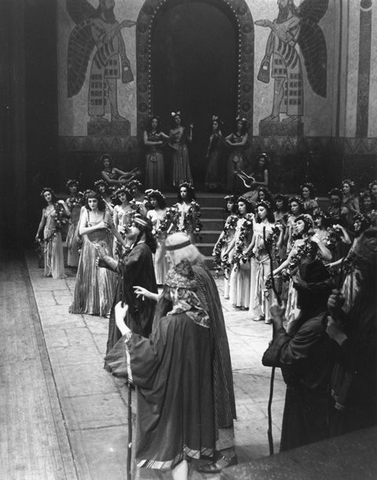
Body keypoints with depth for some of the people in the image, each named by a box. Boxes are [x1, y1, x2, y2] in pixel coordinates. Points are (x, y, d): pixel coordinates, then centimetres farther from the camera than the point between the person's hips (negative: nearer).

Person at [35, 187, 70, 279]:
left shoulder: (58, 205, -5)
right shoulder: (45, 209, 8)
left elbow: (68, 214, -17)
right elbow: (42, 222, 15)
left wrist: (63, 203, -15)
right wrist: (38, 234, 16)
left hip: (55, 232, -5)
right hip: (47, 231, 5)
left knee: (55, 251, -4)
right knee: (47, 252, 8)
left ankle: (57, 272, 3)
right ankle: (49, 271, 17)